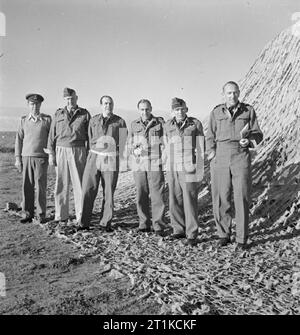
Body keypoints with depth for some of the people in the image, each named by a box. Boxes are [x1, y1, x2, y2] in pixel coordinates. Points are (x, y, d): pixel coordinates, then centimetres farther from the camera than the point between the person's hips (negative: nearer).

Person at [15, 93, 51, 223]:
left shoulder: (47, 119, 1)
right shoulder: (24, 120, 9)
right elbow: (19, 140, 10)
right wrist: (18, 158, 5)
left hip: (41, 157, -3)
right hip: (26, 157, 3)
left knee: (41, 186, -3)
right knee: (27, 186, 3)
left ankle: (41, 215, 7)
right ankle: (28, 214, 13)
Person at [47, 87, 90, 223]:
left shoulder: (85, 114, 3)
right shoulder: (58, 114, 8)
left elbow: (89, 136, 3)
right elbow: (52, 135, 8)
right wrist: (51, 154, 1)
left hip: (78, 151, -2)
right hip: (61, 151, 2)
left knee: (79, 184, -2)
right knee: (61, 184, 2)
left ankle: (81, 216, 6)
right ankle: (61, 215, 11)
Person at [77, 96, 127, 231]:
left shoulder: (120, 122, 2)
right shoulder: (93, 120, 8)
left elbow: (122, 142, 10)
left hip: (111, 160, -1)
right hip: (94, 158, 2)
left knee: (109, 193, 2)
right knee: (88, 190, -5)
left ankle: (106, 223, 13)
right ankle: (84, 223, 2)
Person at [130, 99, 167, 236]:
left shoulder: (160, 122, 3)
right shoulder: (134, 124, 11)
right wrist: (135, 150, -2)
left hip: (156, 164, -3)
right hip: (139, 164, 3)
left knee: (157, 195, -6)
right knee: (141, 196, 6)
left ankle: (159, 226, 2)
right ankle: (144, 224, 17)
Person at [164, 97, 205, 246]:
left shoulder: (195, 124, -6)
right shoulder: (168, 126, 6)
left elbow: (200, 150, -6)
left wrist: (199, 174, -10)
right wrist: (166, 170, 12)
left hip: (189, 169, -4)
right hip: (173, 170, 4)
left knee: (190, 202, -6)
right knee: (175, 201, 7)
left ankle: (192, 235, 2)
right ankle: (179, 230, 21)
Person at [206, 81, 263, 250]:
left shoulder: (248, 110, 6)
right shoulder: (216, 113, 8)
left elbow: (258, 134, 6)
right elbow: (211, 137, 12)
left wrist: (249, 141, -15)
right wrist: (211, 154, -2)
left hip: (241, 157, -1)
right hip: (220, 158, 1)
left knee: (242, 199, -2)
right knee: (221, 199, 2)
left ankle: (242, 239, 8)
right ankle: (224, 235, 18)